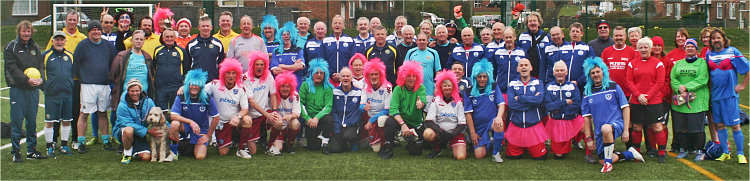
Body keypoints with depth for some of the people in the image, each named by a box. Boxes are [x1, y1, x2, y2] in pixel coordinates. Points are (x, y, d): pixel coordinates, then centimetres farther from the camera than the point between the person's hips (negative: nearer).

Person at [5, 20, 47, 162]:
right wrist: (27, 79, -20)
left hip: (33, 89, 4)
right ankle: (16, 151, 6)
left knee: (32, 121, 9)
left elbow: (41, 65, 11)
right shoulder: (11, 47, 0)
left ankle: (31, 150, 17)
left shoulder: (35, 47, 13)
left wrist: (41, 78, -9)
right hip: (18, 88, -4)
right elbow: (12, 68, -9)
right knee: (17, 121, -2)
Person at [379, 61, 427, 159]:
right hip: (400, 120, -1)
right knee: (389, 122, -33)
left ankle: (410, 142, 27)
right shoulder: (398, 89, -8)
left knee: (416, 151, -9)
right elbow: (393, 109, -18)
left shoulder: (420, 88, -4)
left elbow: (424, 102, -22)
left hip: (416, 124, 1)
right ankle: (388, 149, -14)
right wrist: (403, 124, -31)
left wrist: (421, 104, -48)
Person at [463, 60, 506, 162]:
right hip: (478, 127, 1)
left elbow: (501, 104, -4)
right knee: (479, 155, -11)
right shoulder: (469, 92, -1)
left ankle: (496, 153, -14)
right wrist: (472, 132, -5)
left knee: (498, 125, -38)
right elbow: (468, 113, -1)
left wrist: (499, 117, -26)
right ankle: (489, 142, 25)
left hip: (492, 121, 0)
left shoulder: (494, 88, 2)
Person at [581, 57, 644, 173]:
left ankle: (608, 163, -23)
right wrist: (589, 139, 2)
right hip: (599, 132, 4)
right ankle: (630, 154, 25)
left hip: (616, 123, -4)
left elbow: (626, 108, 0)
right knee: (602, 161, 2)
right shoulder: (587, 93, 6)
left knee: (605, 128, -40)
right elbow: (586, 117, 7)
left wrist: (626, 130, -8)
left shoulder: (614, 87, 0)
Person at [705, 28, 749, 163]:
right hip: (715, 95, 4)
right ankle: (725, 153, 19)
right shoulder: (709, 54, 9)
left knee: (735, 125, -3)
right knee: (719, 125, 8)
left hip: (730, 94, -4)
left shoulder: (732, 51, -3)